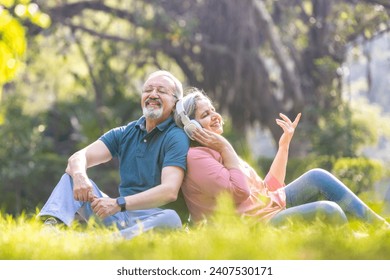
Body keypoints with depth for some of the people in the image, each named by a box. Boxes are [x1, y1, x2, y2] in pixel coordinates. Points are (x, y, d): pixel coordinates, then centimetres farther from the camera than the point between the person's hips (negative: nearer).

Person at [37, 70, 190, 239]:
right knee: (71, 176, -4)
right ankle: (50, 226, -33)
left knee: (171, 218, -38)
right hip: (118, 215, 6)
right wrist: (79, 175, -24)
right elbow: (79, 157, 2)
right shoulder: (124, 134, 13)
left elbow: (170, 191, -22)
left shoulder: (176, 138, -6)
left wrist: (119, 204, -31)